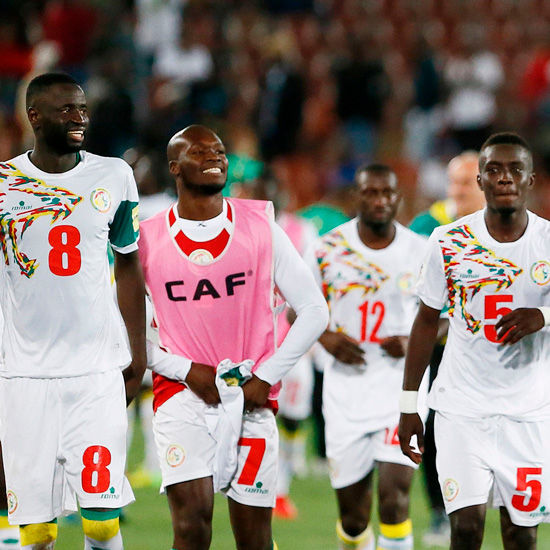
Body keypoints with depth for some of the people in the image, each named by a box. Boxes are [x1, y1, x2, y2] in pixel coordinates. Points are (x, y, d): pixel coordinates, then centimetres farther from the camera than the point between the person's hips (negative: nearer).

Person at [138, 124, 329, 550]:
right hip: (182, 397, -1)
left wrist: (267, 376, -4)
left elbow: (314, 311, 6)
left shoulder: (261, 226, 3)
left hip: (252, 402, 1)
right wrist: (187, 370, -7)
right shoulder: (148, 239, 2)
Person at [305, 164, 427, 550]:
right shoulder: (327, 250, -1)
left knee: (394, 497, -17)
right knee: (352, 514, 6)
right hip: (347, 387, 1)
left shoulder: (422, 253, -1)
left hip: (402, 385, -1)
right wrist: (326, 337, -9)